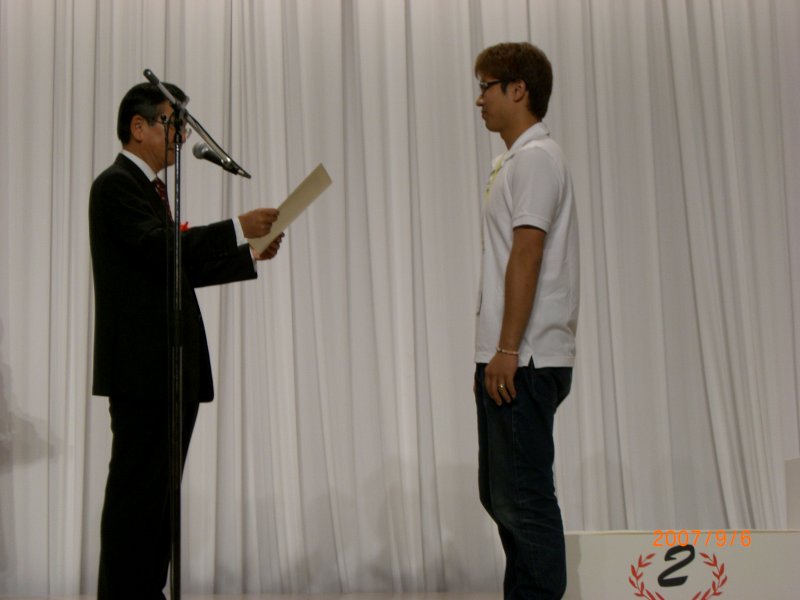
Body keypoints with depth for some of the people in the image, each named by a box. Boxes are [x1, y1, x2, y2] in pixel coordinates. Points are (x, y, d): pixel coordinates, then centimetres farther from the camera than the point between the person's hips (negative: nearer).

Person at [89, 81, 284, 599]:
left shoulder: (150, 188, 22)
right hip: (143, 368, -10)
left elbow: (181, 269, 23)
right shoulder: (117, 185, -8)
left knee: (160, 491, 11)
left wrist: (251, 255, 17)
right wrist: (237, 228, -23)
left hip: (171, 369, 10)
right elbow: (163, 247, -23)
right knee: (137, 490, -6)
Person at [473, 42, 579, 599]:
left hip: (524, 360, -10)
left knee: (524, 499, -6)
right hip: (509, 359, 10)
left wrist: (507, 351, -20)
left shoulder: (535, 157, -10)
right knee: (501, 494, 16)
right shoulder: (514, 160, 19)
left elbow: (527, 255, -18)